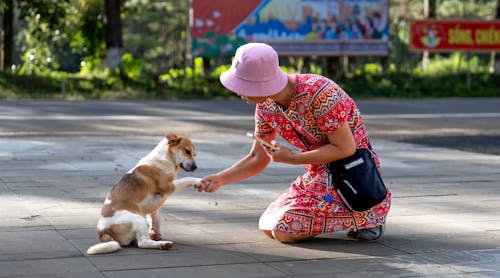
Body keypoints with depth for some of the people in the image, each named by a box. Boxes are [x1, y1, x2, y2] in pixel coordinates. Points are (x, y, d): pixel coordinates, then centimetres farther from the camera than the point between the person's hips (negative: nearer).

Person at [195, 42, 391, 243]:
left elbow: (346, 148, -24)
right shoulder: (266, 106, -4)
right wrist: (219, 180, -5)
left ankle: (363, 216, -2)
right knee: (268, 227, 9)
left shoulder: (318, 93, -28)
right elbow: (257, 159, 8)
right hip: (319, 174, 8)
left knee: (283, 231, -16)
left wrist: (292, 158, -22)